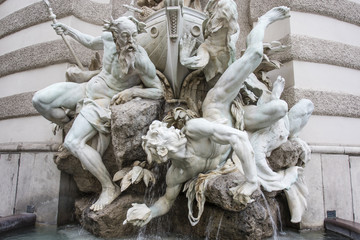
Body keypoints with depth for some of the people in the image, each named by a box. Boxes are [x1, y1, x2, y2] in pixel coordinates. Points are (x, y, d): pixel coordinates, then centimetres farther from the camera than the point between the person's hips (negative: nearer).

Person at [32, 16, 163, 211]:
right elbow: (90, 43, 19)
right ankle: (68, 125, 27)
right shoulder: (109, 38, -6)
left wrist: (133, 91, -27)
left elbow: (158, 92, -16)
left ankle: (109, 188, -12)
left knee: (73, 143, -23)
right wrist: (68, 31, 15)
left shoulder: (140, 59, -23)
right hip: (88, 88, 7)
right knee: (39, 100, -2)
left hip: (104, 101, -7)